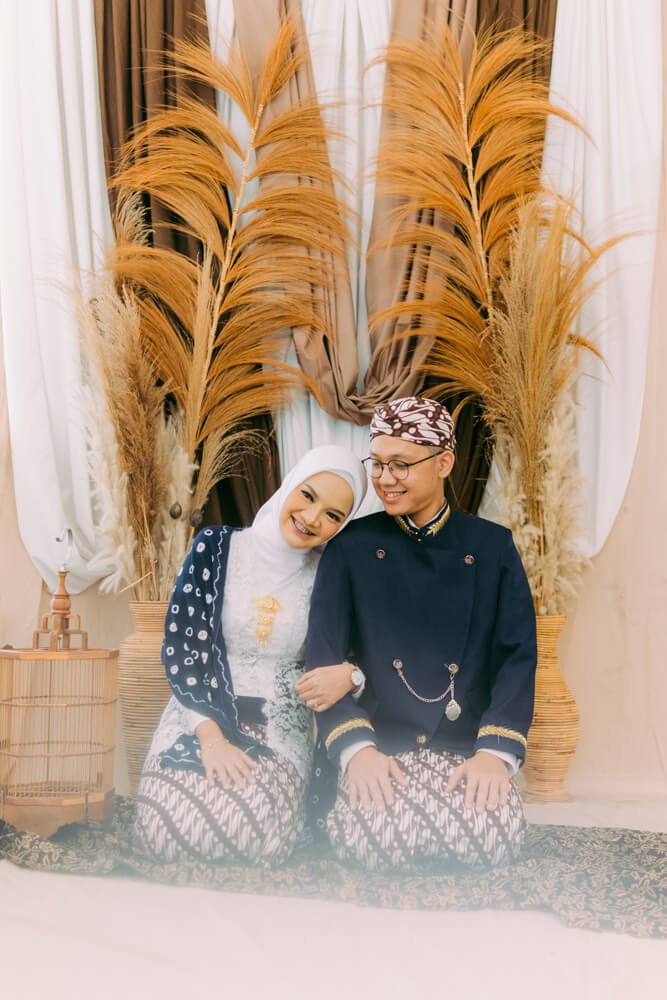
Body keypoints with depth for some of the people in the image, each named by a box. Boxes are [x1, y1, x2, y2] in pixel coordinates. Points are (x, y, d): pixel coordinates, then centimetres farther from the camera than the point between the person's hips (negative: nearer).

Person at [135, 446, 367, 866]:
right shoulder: (217, 547, -2)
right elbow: (181, 644, -6)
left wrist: (349, 674, -18)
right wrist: (210, 735, -17)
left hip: (281, 728, 0)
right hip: (200, 716, 0)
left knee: (260, 838, -29)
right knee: (172, 829, -26)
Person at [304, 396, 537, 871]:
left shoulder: (492, 547, 7)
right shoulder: (351, 548, 5)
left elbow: (518, 656, 0)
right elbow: (322, 655, -3)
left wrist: (495, 751, -16)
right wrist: (355, 748, -19)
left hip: (468, 748, 1)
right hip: (377, 747, -1)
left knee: (493, 839, -28)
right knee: (379, 840, -29)